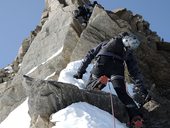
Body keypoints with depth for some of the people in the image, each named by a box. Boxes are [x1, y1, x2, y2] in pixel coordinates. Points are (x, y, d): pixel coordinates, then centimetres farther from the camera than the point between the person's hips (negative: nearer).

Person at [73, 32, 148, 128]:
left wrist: (80, 71, 39)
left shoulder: (106, 43, 41)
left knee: (89, 87, 4)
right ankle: (136, 116, -22)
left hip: (102, 61, 0)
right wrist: (141, 87, 25)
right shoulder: (128, 51, 36)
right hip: (118, 65, 0)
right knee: (122, 93, -1)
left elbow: (90, 55, 37)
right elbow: (135, 70, 28)